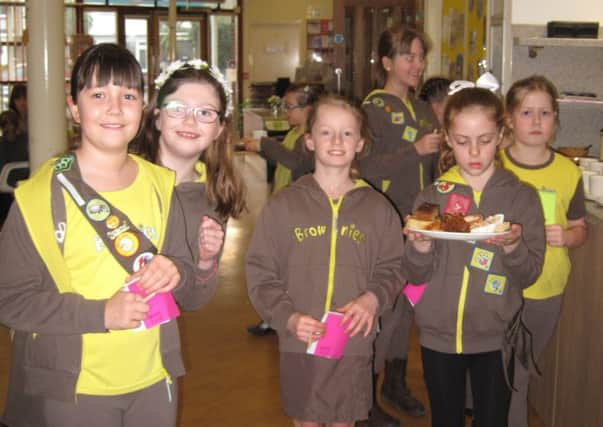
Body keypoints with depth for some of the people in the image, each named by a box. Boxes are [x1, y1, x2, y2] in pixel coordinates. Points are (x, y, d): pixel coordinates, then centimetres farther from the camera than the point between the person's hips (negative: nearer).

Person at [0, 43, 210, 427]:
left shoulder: (159, 185, 3)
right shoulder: (41, 195, -10)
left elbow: (191, 292, 8)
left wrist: (177, 273, -14)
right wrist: (102, 313, -22)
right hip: (72, 390, -3)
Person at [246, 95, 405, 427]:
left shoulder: (377, 208, 3)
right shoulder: (283, 205, -1)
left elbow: (392, 268, 5)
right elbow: (261, 274, -2)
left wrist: (373, 299, -14)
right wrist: (287, 318, -15)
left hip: (354, 345, 1)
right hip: (299, 344, -1)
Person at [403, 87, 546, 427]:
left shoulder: (522, 197, -4)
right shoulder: (432, 197, -2)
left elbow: (530, 274, -5)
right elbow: (419, 276, -2)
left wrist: (512, 247, -25)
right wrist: (421, 247, -22)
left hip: (495, 338, -1)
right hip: (439, 335, 1)